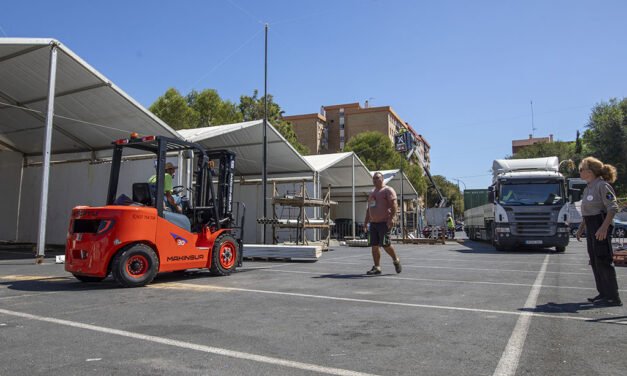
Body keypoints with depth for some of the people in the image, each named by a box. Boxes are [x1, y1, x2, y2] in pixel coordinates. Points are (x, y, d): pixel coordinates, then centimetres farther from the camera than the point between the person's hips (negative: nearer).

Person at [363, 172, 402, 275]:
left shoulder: (388, 190, -3)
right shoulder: (372, 193, 21)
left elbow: (394, 205, -13)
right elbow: (368, 209, 25)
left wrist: (391, 218, -22)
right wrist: (366, 221, 18)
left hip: (384, 222, -7)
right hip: (373, 223, 7)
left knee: (385, 244, -11)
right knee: (374, 245, 2)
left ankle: (396, 260, 13)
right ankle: (377, 267, 8)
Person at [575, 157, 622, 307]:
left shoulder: (602, 185, -12)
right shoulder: (588, 188, 15)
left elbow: (613, 208, -19)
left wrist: (604, 227, -27)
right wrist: (581, 227, 21)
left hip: (601, 227, -9)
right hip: (591, 227, 9)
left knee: (603, 261, -7)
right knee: (595, 261, 12)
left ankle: (613, 297, 0)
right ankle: (603, 293, 22)